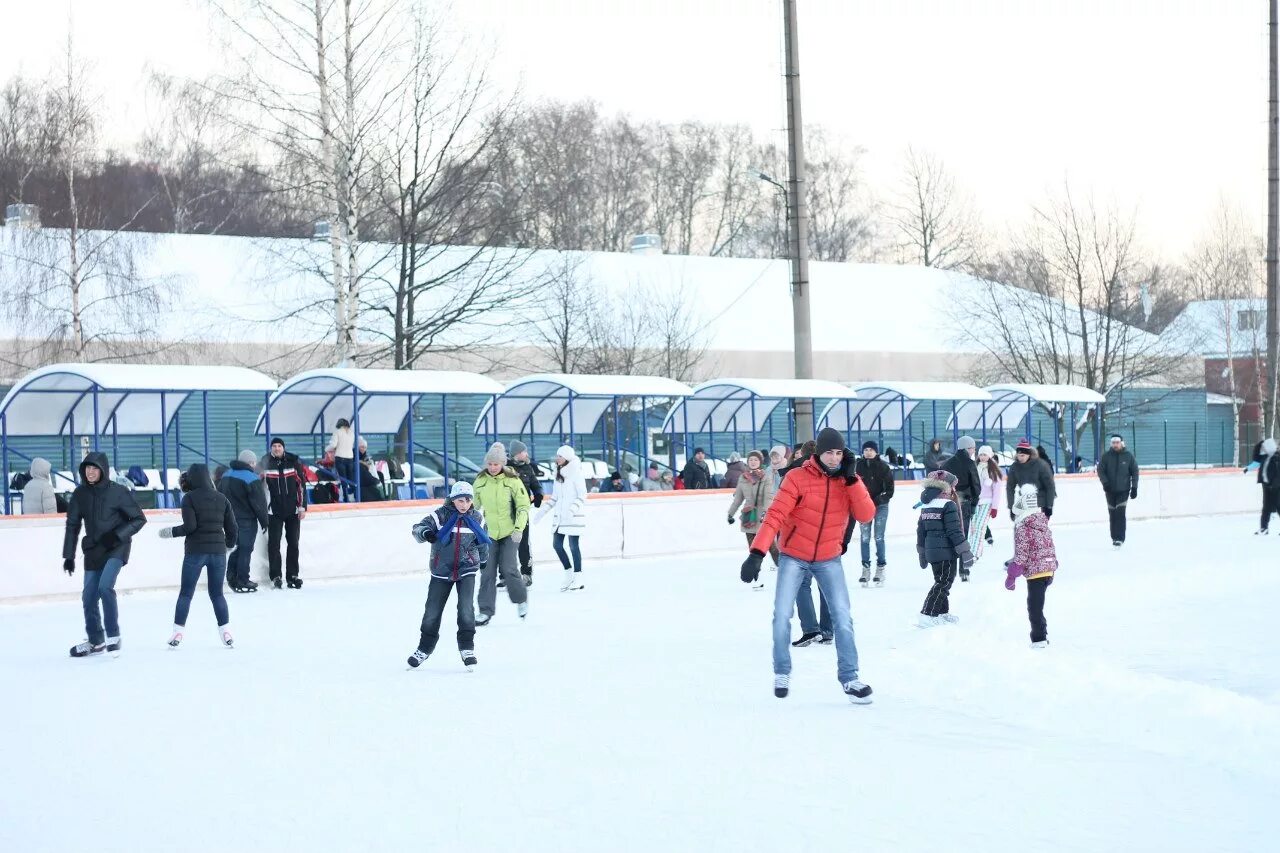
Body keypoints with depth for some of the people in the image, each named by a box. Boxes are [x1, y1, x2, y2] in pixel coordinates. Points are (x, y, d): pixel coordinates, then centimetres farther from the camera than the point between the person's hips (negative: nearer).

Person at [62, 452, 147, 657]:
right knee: (89, 597, 7)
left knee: (105, 586, -24)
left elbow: (139, 519, -7)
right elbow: (73, 525, 7)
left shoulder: (117, 492, -13)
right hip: (93, 550, 5)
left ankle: (113, 636, -14)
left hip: (116, 548, -5)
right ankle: (96, 641, 26)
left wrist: (117, 535, -19)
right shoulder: (80, 494, 0)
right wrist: (69, 556, 4)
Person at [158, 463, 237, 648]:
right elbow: (231, 527, 6)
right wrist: (230, 544, 24)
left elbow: (190, 526, -13)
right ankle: (225, 631, 4)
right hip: (218, 551, 3)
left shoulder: (189, 498, -5)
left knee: (186, 593, 7)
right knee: (217, 593, 12)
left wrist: (170, 532, 2)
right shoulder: (221, 498, 6)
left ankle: (178, 632, 5)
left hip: (195, 551, -3)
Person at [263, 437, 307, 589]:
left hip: (293, 510, 1)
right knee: (274, 543, -1)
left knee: (293, 543, 5)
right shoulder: (266, 462, -2)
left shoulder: (294, 461, 0)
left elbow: (301, 484, 2)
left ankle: (292, 575, 12)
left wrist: (302, 507, -1)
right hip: (274, 511, -1)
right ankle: (275, 576, 5)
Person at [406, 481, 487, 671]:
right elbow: (418, 528, -18)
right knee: (432, 611, 5)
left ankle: (467, 648, -3)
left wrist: (483, 560, 31)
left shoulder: (476, 519, 1)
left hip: (466, 570, 1)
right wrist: (425, 532, -41)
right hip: (442, 570, 0)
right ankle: (425, 648, 25)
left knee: (466, 608, -15)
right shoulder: (441, 515, -9)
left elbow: (482, 542, 18)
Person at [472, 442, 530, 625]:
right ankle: (486, 610, 7)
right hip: (490, 532, 3)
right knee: (487, 571, -1)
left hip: (510, 532, -3)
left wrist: (519, 528, -14)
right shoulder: (480, 480, -1)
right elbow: (474, 505, 12)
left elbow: (523, 505, -7)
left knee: (508, 569, -9)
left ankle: (521, 600, 17)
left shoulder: (512, 480, -11)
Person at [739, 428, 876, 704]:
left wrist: (851, 479, -22)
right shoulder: (798, 478, -15)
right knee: (782, 616, -4)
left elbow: (866, 516, -13)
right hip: (793, 557, -2)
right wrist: (757, 553, -30)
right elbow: (775, 515, -21)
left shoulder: (848, 480, -4)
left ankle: (849, 678, 6)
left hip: (828, 559, 2)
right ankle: (782, 672, 18)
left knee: (842, 617, -4)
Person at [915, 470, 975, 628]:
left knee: (942, 581, 20)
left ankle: (942, 612, 27)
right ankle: (927, 614, -12)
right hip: (946, 551, -8)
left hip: (931, 550, 8)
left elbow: (921, 530, 15)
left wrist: (922, 553, 23)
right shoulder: (948, 505, -13)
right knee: (944, 582, -4)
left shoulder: (926, 505, 11)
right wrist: (965, 552, -13)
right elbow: (954, 531, -17)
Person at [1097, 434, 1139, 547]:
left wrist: (1134, 487, -1)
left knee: (1120, 513, -12)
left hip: (1123, 490, -2)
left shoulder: (1128, 456, -2)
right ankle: (1114, 537, 16)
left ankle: (1120, 538, -12)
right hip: (1110, 490, 2)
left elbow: (1134, 472, 3)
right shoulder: (1106, 456, 0)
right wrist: (1105, 482, -17)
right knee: (1112, 514, 6)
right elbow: (1100, 470, -2)